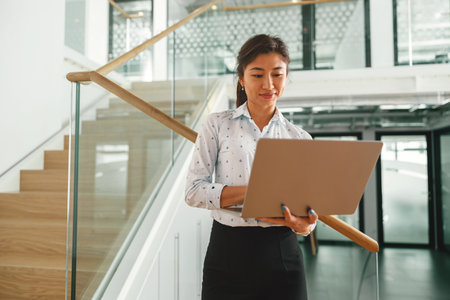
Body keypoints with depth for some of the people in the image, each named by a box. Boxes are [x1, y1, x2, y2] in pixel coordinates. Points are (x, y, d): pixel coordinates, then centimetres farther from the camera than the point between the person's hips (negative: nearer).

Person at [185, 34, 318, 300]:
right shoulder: (218, 125, 1)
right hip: (228, 252, -1)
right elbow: (194, 190, -7)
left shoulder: (300, 138, 6)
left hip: (282, 255, 2)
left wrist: (303, 224, -18)